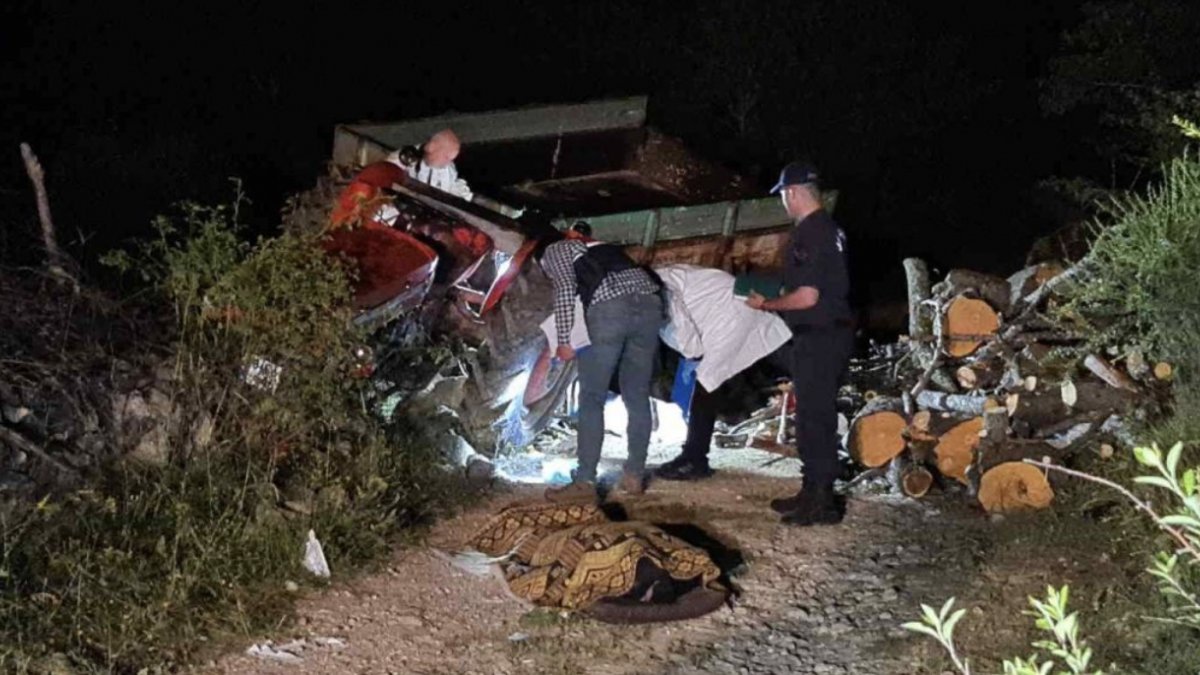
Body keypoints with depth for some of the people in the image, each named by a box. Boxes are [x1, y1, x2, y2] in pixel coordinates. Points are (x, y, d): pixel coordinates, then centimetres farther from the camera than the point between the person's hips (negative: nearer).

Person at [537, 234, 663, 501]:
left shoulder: (553, 251, 20)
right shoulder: (599, 247, 40)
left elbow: (565, 288, 2)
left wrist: (564, 340, -1)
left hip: (610, 306, -6)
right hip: (649, 301, 6)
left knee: (592, 399, 0)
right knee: (637, 396, 13)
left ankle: (585, 481, -3)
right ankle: (635, 475, 14)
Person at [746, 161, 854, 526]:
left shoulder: (809, 234, -17)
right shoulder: (829, 228, 15)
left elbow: (807, 297, -21)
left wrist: (765, 304, -7)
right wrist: (774, 299, 24)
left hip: (819, 338, -10)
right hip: (832, 332, 10)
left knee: (814, 417, -6)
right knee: (814, 415, 16)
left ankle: (821, 502, -2)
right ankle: (813, 492, 25)